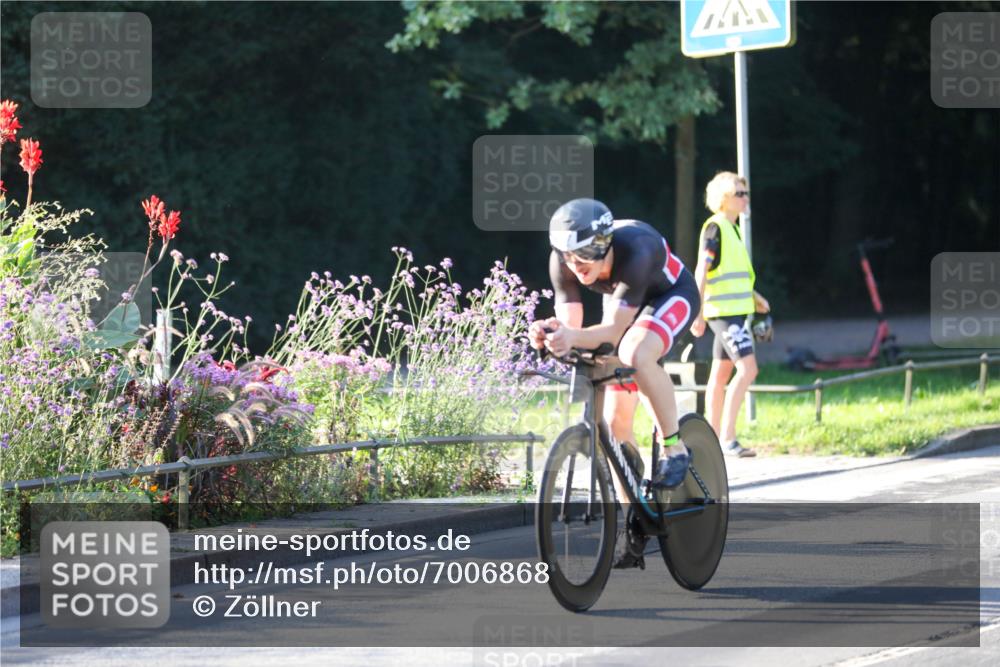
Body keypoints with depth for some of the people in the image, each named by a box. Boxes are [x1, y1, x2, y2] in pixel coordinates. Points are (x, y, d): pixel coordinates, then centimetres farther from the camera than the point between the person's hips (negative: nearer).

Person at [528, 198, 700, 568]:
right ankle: (632, 526, 9)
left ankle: (674, 449, -20)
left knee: (636, 353, -38)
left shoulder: (635, 250, -40)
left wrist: (574, 337, -60)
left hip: (672, 295, -6)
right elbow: (570, 323, -25)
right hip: (623, 303, 6)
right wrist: (550, 333, -47)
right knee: (615, 418, -1)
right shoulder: (563, 260, -25)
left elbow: (614, 330, -42)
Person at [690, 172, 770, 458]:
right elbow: (701, 272, -16)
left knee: (721, 373, 10)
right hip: (723, 312, -10)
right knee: (747, 368, -17)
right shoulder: (714, 228, -11)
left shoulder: (732, 229, 17)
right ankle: (727, 437, -19)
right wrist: (698, 313, -20)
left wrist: (755, 298, 21)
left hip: (735, 311, 10)